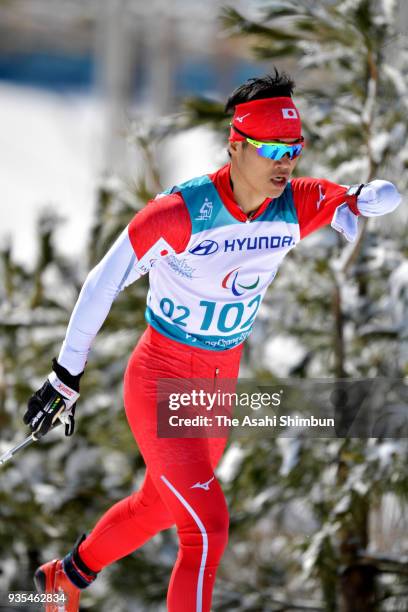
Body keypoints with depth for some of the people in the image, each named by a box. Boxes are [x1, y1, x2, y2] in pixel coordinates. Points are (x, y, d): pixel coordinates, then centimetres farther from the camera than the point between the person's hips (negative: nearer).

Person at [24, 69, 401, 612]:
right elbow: (103, 283, -16)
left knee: (159, 505, 25)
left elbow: (386, 195, 3)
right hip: (161, 383, -7)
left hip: (221, 383, 7)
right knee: (208, 529, -16)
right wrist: (66, 378, -12)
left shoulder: (298, 205, -10)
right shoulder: (180, 213, -26)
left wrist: (357, 200, -20)